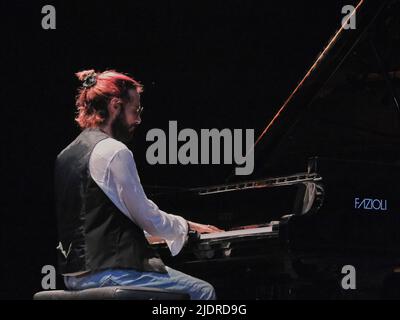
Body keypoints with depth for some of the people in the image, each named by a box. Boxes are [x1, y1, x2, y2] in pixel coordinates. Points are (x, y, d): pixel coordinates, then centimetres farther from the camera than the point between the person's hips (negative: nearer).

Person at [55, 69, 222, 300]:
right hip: (107, 272, -10)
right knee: (203, 291, -3)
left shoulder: (66, 155, 15)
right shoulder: (115, 151, -12)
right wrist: (186, 226, 9)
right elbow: (149, 219, -10)